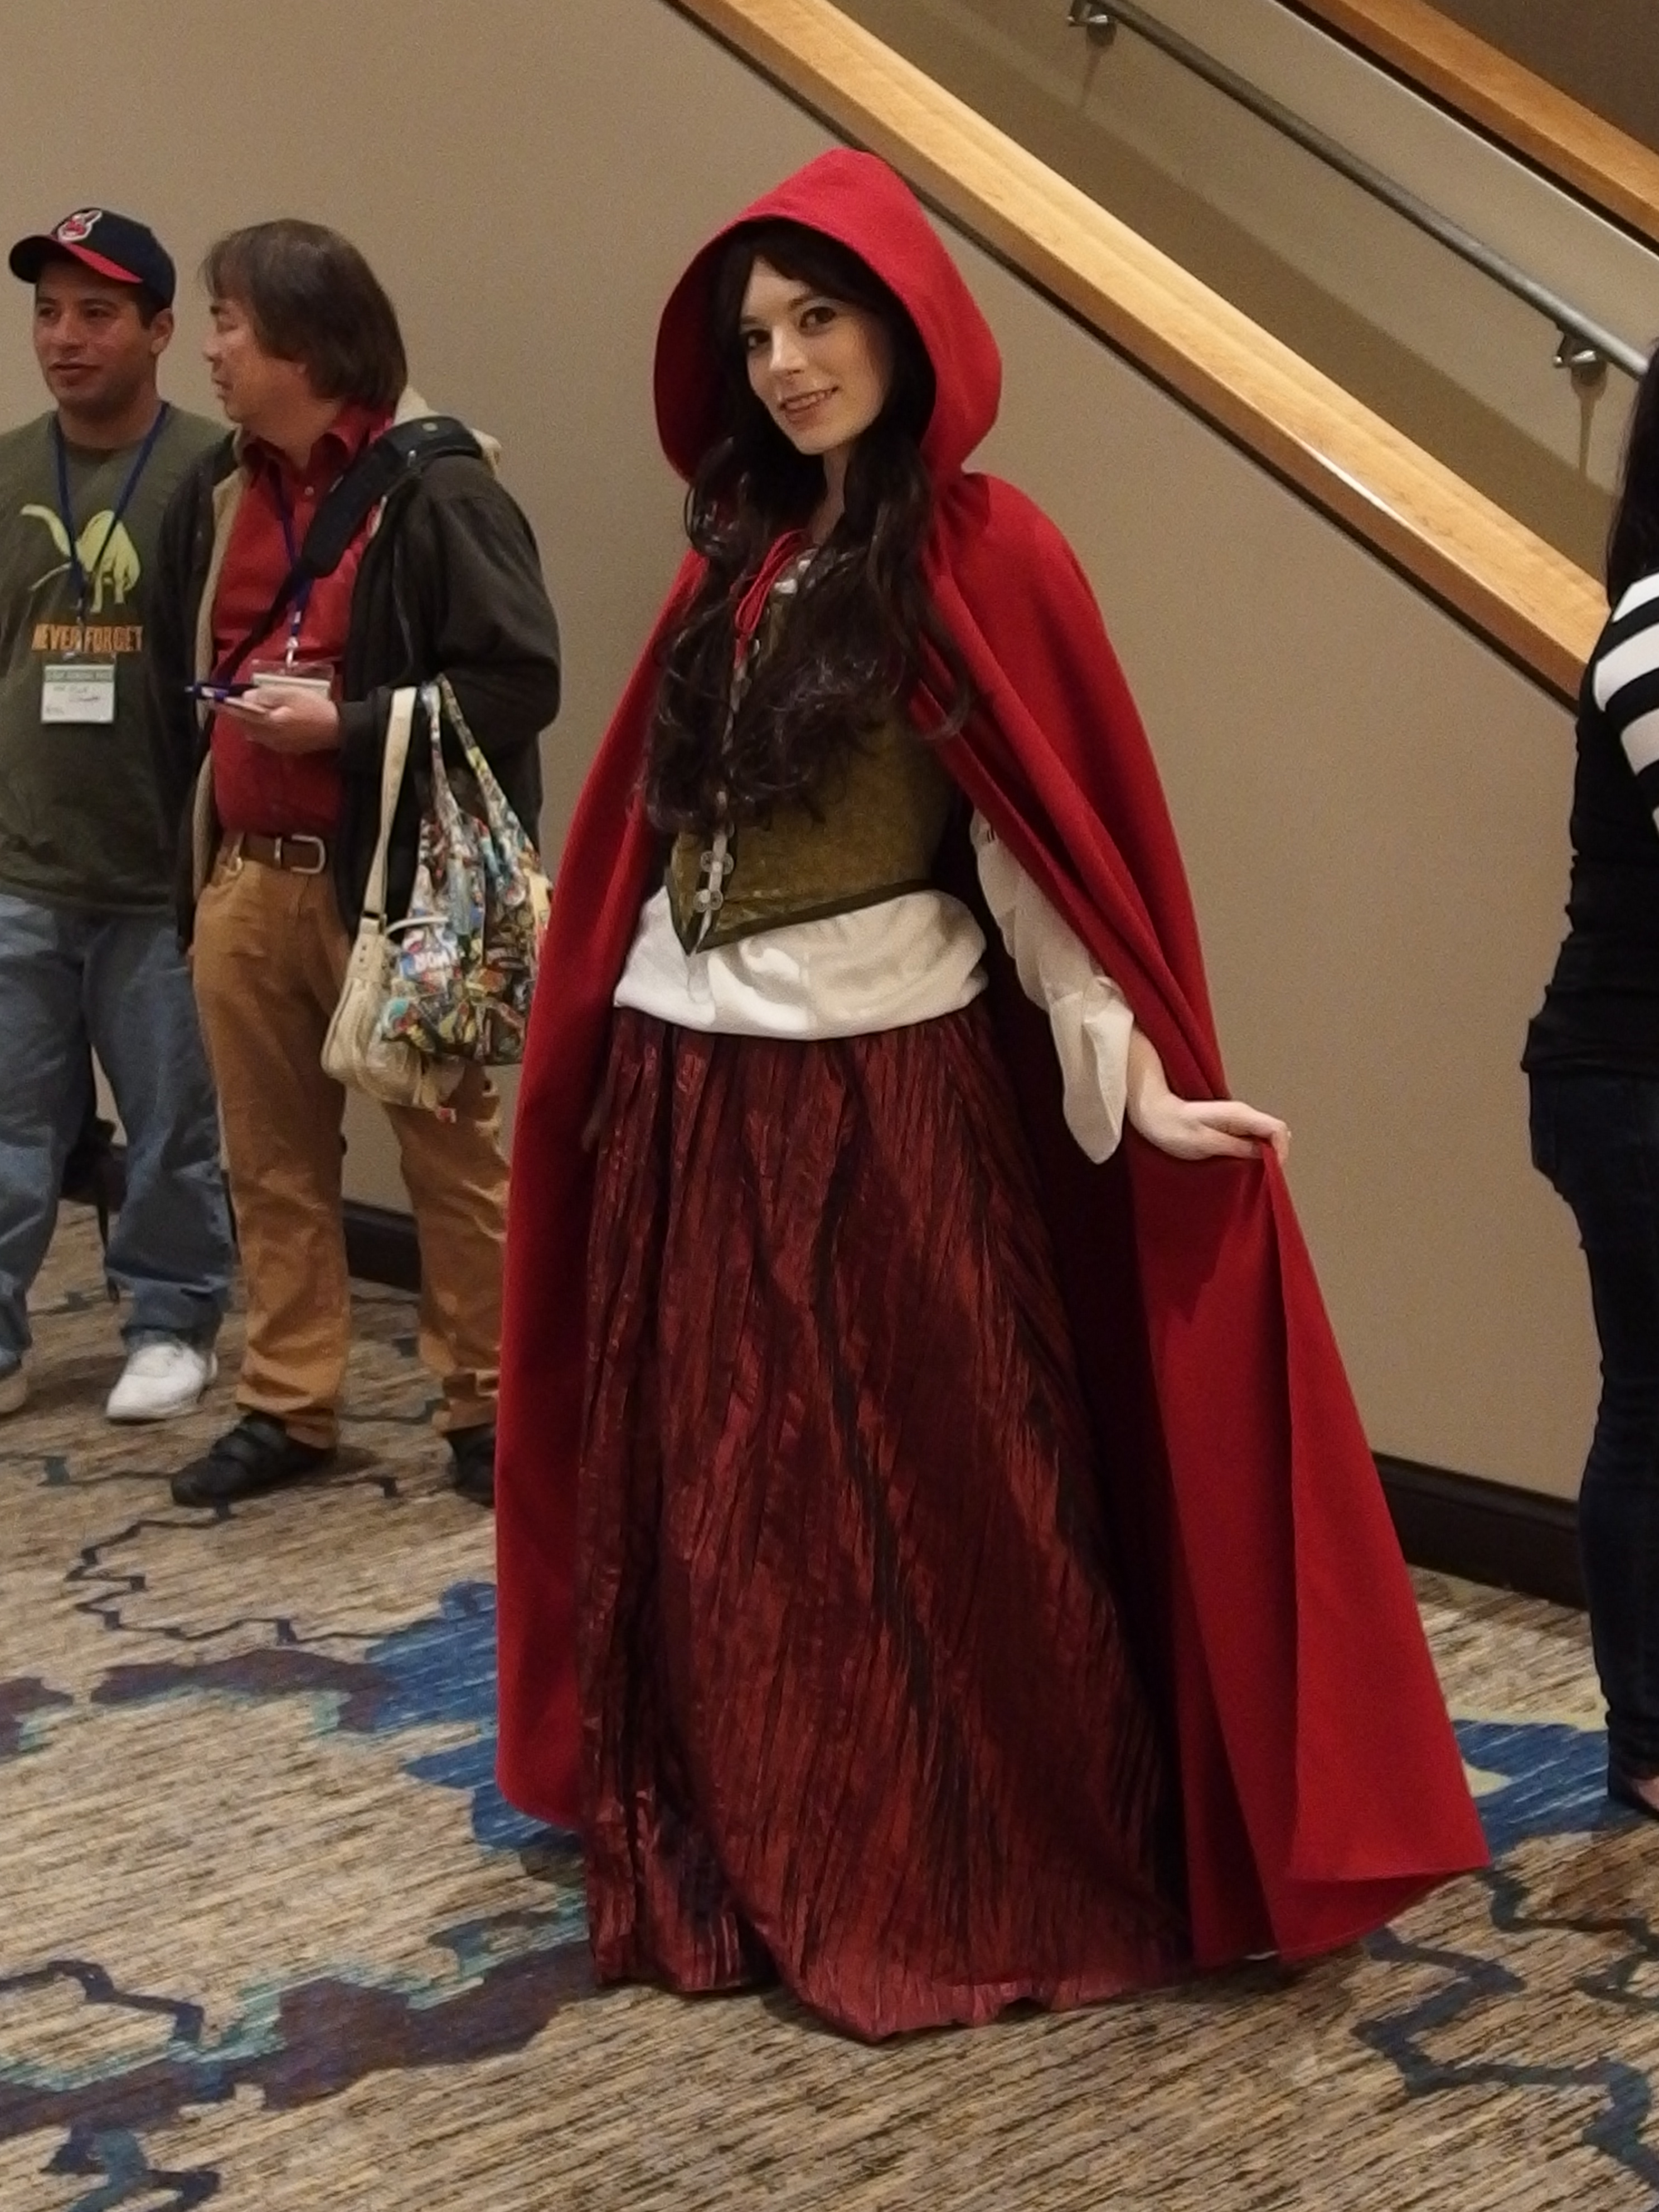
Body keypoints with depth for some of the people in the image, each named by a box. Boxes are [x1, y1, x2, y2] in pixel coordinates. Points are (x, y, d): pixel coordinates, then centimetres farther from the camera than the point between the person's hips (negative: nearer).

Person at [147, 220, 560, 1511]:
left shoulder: (436, 488, -11)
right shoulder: (216, 496, 12)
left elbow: (521, 681, -16)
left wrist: (347, 720, -20)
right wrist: (195, 852, 15)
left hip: (395, 881, -7)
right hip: (246, 879, 7)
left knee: (452, 1153, 5)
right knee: (273, 1163, 12)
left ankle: (485, 1405, 16)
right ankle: (288, 1408, 22)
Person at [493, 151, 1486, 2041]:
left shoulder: (983, 554, -7)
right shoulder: (734, 558, 11)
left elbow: (1043, 853, -11)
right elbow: (667, 830, 14)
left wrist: (1135, 1082, -19)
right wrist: (574, 1054, 15)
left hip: (883, 1100, -6)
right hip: (686, 1094, 6)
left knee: (919, 1512, 3)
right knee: (715, 1512, 12)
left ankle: (970, 1898, 19)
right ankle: (737, 1872, 27)